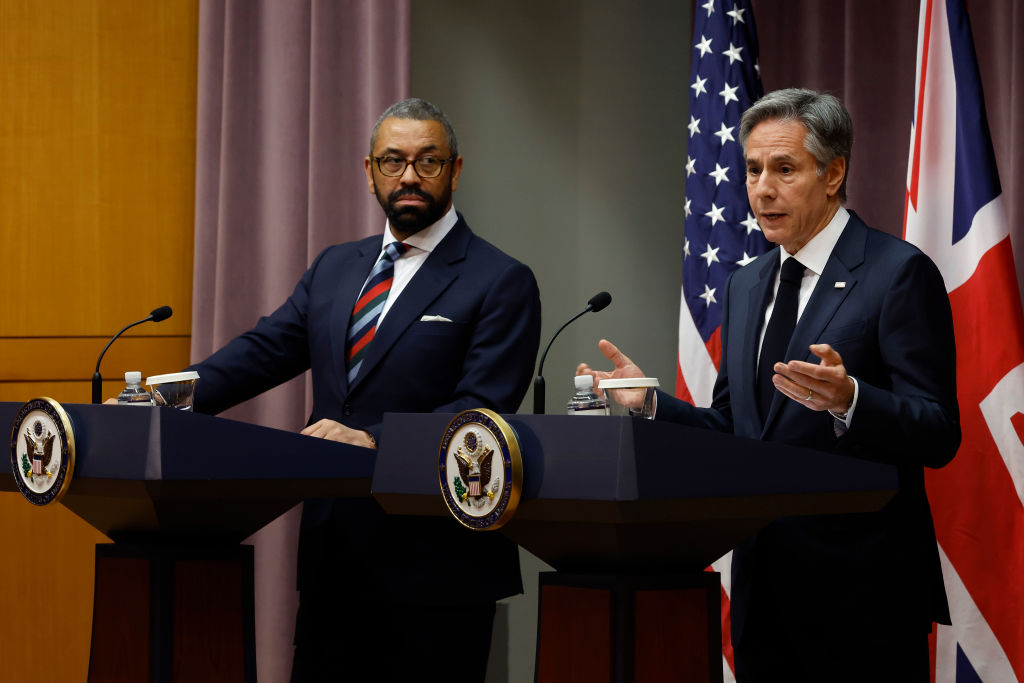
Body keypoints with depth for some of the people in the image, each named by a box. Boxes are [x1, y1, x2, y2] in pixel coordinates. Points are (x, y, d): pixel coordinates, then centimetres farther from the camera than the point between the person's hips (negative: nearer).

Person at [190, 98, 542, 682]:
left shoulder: (501, 283, -5)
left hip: (435, 566, -6)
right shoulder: (335, 269, 16)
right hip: (335, 555, 6)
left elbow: (482, 409, -15)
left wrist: (375, 440, -28)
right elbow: (263, 350, 7)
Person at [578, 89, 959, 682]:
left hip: (859, 589, -6)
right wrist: (652, 401, 3)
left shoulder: (899, 272, -7)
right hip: (762, 588, 7)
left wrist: (848, 399, -30)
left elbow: (939, 436, -12)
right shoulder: (747, 286, 16)